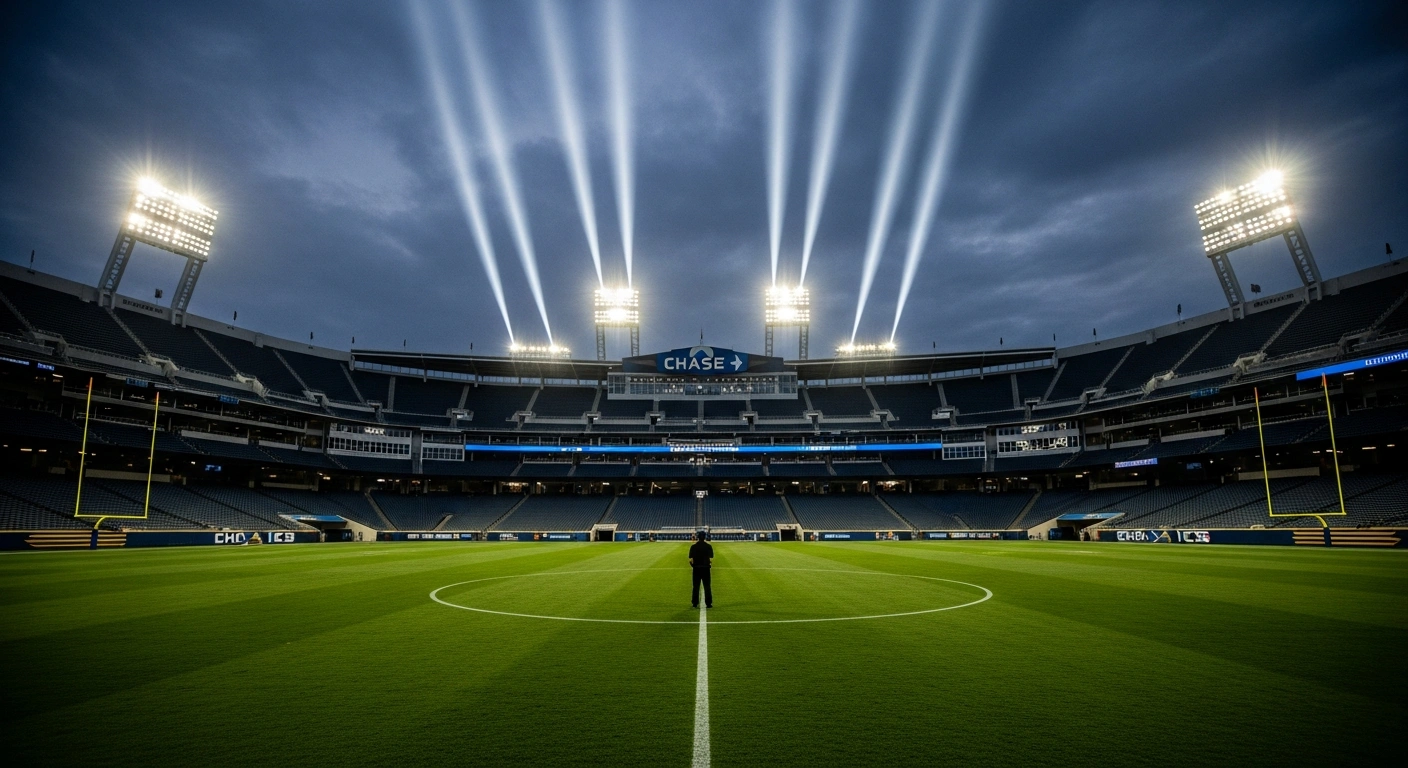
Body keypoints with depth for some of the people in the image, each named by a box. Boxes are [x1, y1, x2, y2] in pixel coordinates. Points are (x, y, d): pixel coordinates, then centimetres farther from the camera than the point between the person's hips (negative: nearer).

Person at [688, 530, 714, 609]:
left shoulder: (693, 546, -4)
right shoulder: (708, 546, -4)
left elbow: (690, 559, -7)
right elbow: (711, 559, -7)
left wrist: (693, 565, 11)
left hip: (696, 568, 0)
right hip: (706, 568, 0)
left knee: (696, 587, 8)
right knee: (707, 586, 6)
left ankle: (695, 603, 10)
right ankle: (708, 603, 5)